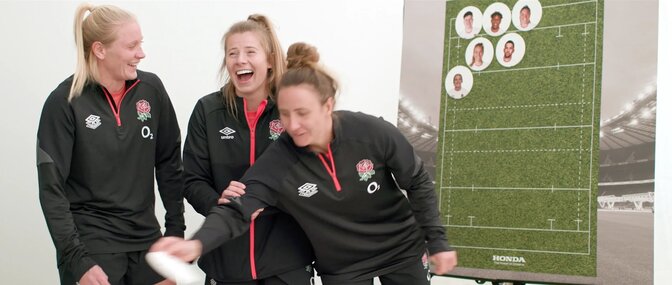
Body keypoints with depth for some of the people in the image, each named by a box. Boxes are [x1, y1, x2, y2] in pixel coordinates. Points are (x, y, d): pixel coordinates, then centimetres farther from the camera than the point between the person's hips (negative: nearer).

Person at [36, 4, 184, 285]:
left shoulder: (151, 89, 0)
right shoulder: (65, 102, -10)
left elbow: (169, 164, 8)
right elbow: (51, 189, -11)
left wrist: (176, 230, 4)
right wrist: (77, 260, -17)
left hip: (147, 240, 4)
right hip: (90, 245, -3)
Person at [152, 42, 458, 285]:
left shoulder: (373, 133, -23)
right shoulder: (277, 161, -22)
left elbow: (418, 183, -10)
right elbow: (236, 211, -29)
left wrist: (437, 240, -8)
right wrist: (196, 244, -48)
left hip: (403, 251, 0)